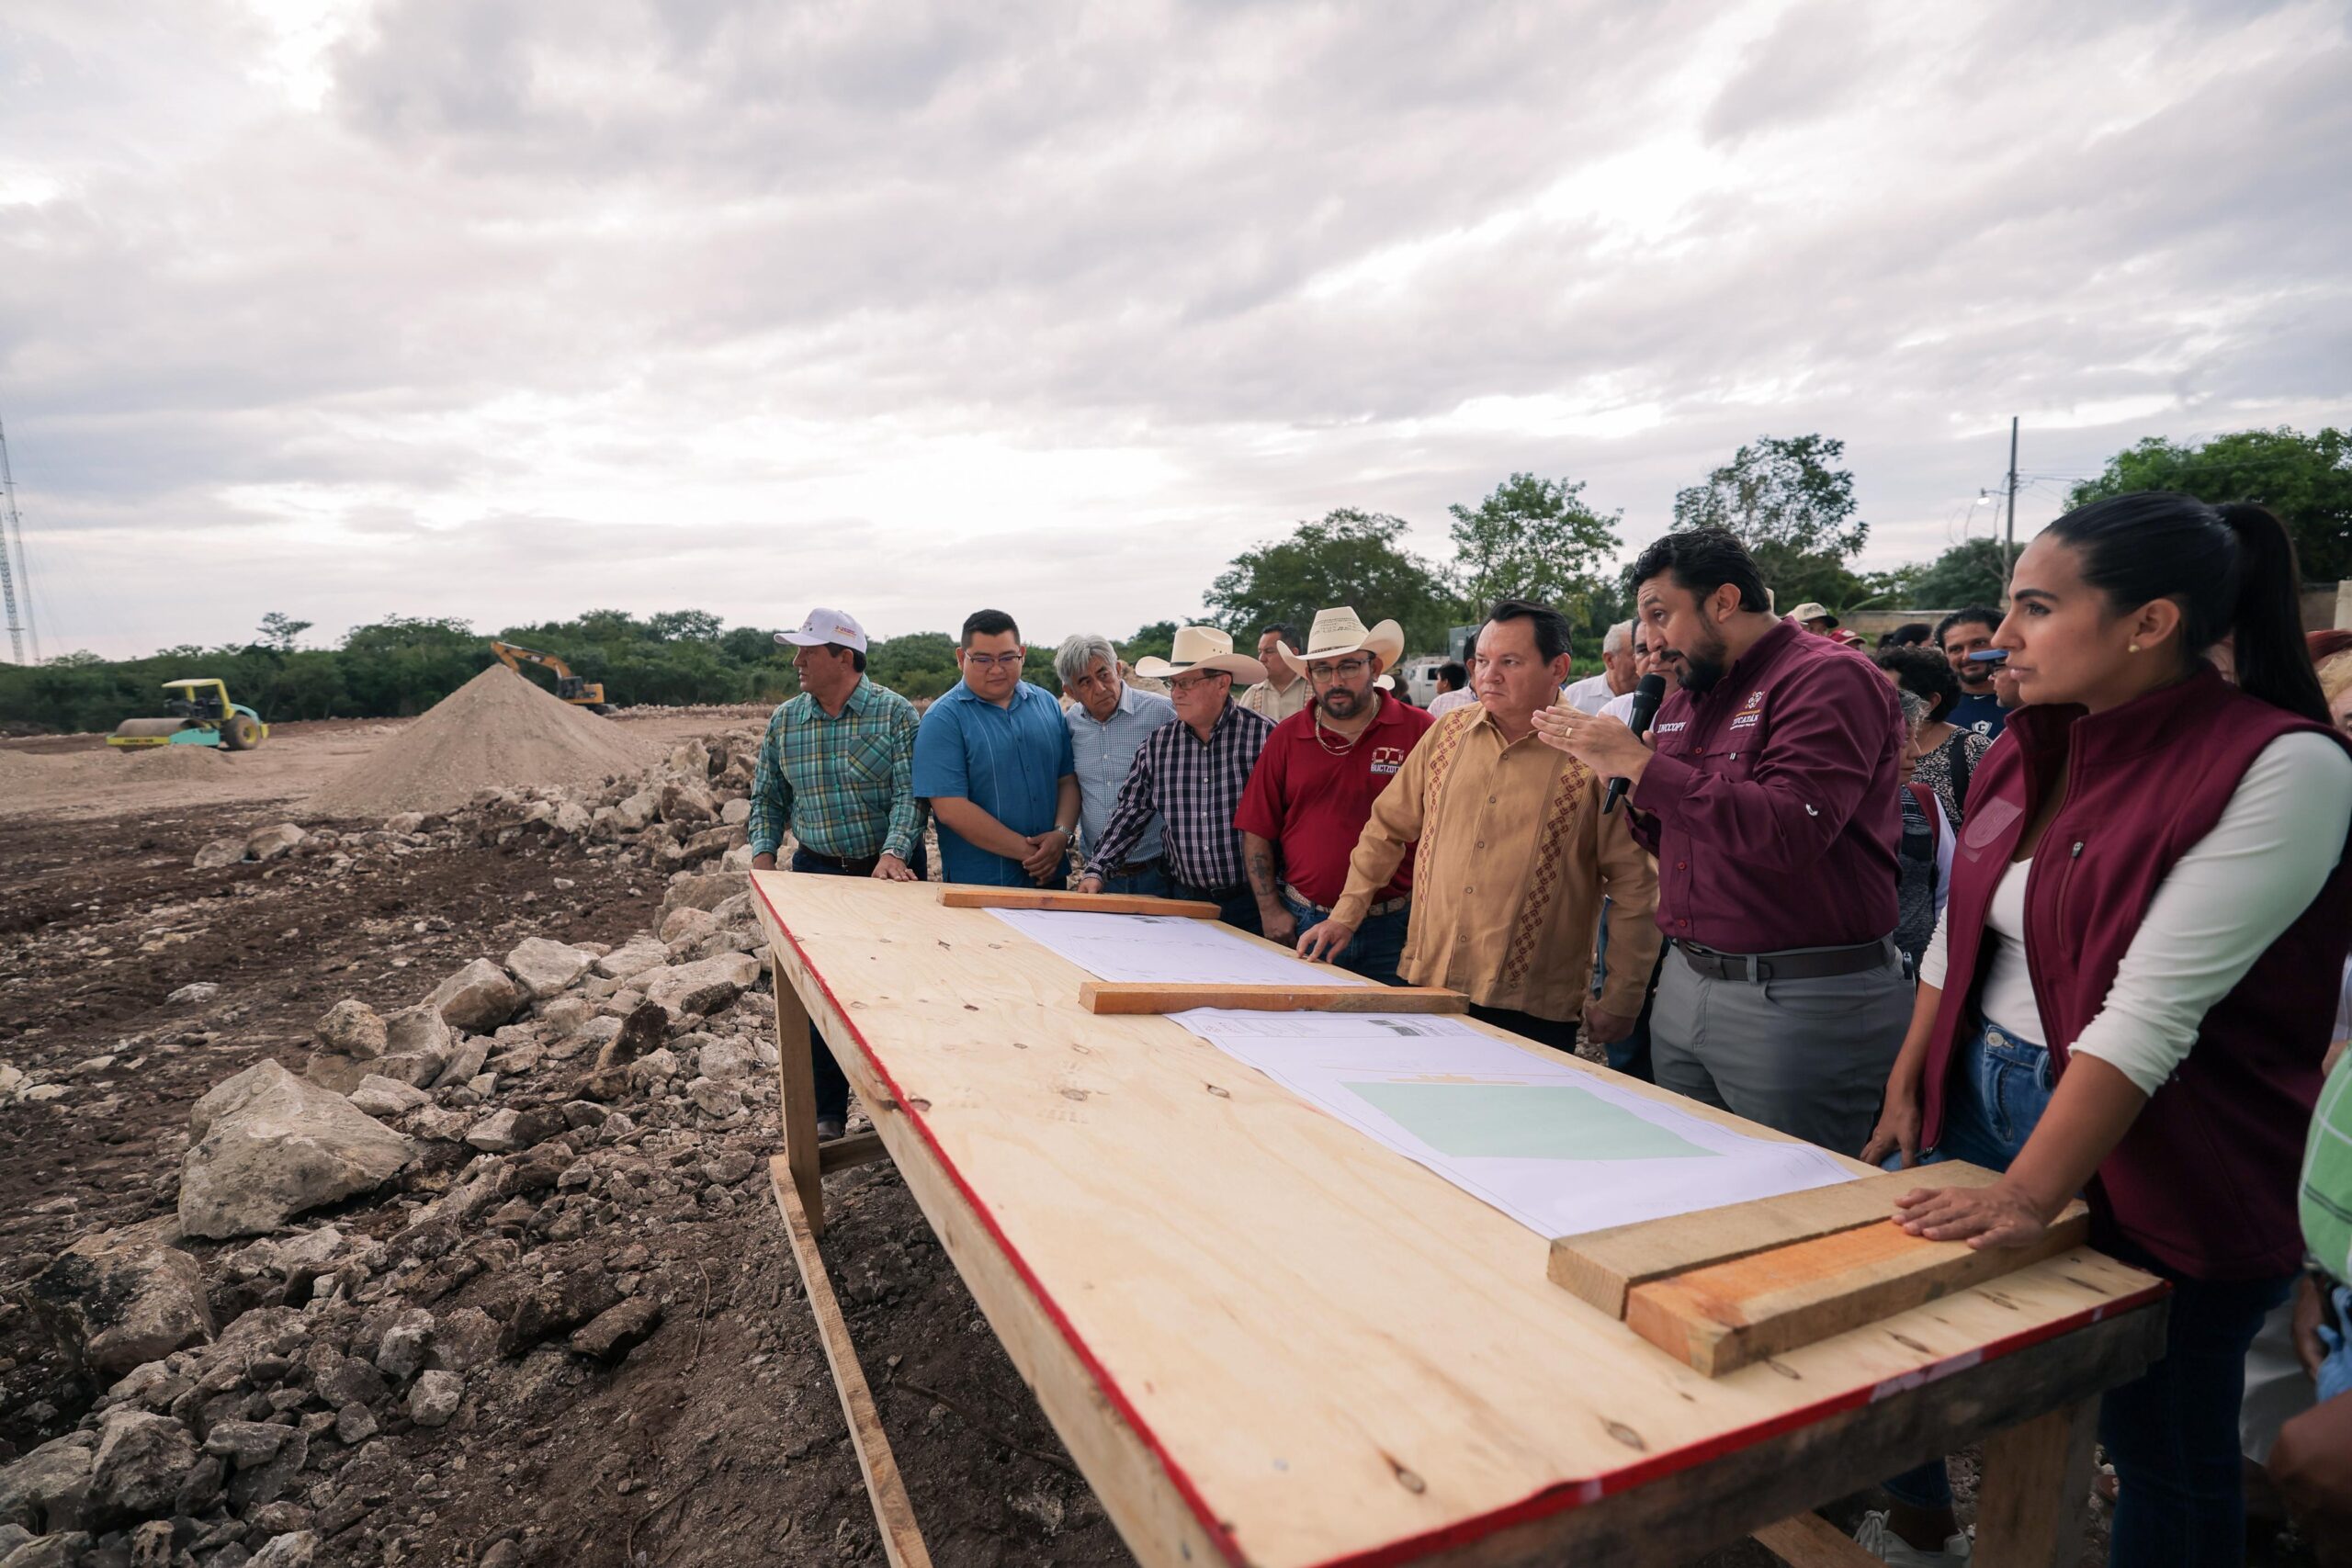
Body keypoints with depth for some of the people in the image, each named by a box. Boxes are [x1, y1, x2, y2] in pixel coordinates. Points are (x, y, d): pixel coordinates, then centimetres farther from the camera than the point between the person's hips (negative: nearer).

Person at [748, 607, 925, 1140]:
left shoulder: (895, 713, -8)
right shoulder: (784, 721, 5)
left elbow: (910, 794, -14)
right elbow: (767, 797, 12)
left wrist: (894, 854, -27)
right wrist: (763, 856, -1)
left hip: (890, 869, -3)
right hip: (817, 872, 3)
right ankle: (827, 1114, 23)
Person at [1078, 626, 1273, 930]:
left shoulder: (1264, 736, -10)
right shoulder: (1157, 744, 3)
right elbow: (1129, 813, 9)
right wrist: (1097, 871, -1)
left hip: (1251, 904, -3)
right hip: (1183, 898, 4)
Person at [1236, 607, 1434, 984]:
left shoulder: (1420, 731, -3)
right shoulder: (1286, 737, 4)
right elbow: (1256, 831, 6)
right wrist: (1270, 909, 0)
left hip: (1393, 927, -2)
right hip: (1301, 925, 2)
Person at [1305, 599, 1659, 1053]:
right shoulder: (1447, 733, 5)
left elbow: (1634, 882, -5)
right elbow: (1388, 828, 14)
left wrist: (1620, 1000, -4)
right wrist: (1345, 916, 11)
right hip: (1424, 985, 4)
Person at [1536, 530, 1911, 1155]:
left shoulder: (1829, 678, -12)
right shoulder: (1684, 702, 13)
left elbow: (1788, 831, -28)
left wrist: (1640, 764, -22)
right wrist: (1631, 792, 1)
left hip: (1801, 1003, -8)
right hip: (1686, 983, 8)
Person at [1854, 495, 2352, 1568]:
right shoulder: (2034, 744, 3)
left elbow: (2154, 1009, -26)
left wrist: (2027, 1197, -30)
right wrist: (1906, 1089, 8)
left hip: (2149, 1163, -6)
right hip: (1977, 1102, 6)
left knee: (2166, 1452, 12)